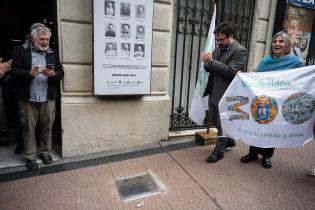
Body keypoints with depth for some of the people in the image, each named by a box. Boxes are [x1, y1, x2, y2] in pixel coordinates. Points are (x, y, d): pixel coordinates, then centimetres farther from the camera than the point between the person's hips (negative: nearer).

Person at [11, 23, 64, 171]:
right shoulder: (20, 51, 3)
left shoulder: (53, 53, 10)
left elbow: (61, 73, 6)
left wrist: (53, 74, -16)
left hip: (48, 98, 2)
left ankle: (45, 152, 25)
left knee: (47, 127, 7)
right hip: (28, 98, -1)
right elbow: (14, 71, -5)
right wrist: (30, 73, -22)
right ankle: (30, 157, 20)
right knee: (28, 128, 6)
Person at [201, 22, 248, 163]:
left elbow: (231, 71, -22)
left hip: (226, 94, -8)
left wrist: (211, 61, -23)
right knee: (215, 120, 19)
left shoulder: (240, 51, -11)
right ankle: (229, 140, 41)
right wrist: (207, 64, -9)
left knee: (222, 123, 4)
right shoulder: (218, 48, 12)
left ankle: (219, 151, 20)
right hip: (213, 92, 8)